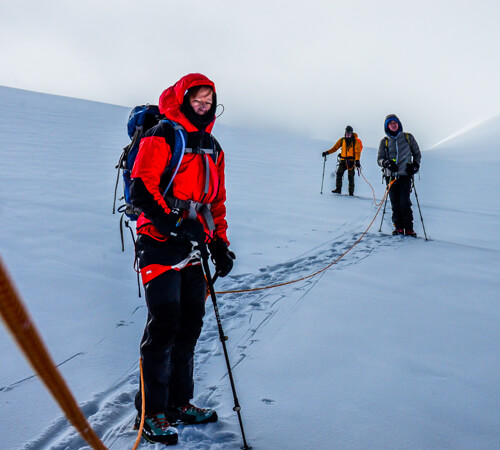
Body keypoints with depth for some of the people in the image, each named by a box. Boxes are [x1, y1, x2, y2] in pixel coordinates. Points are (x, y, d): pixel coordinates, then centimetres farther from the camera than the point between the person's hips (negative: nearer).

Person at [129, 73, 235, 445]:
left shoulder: (212, 147, 18)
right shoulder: (162, 136, -6)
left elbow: (216, 201, 22)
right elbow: (141, 190, -14)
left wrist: (220, 243, 14)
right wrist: (175, 225, -24)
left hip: (193, 247, 8)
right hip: (160, 245, -7)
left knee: (190, 325, 10)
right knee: (164, 324, -8)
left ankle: (179, 403, 23)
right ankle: (152, 412, 3)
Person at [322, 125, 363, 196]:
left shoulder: (355, 141, 0)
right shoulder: (342, 140, 9)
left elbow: (357, 152, -6)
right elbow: (335, 148, 8)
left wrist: (357, 161, -22)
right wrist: (327, 152, -6)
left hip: (351, 161, -3)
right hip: (343, 161, 3)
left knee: (350, 177, -3)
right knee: (339, 173, -15)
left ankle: (351, 192, 3)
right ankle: (338, 189, -13)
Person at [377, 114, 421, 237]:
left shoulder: (408, 137, 11)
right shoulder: (384, 141, 12)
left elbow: (417, 154, 18)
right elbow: (379, 159, 9)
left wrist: (415, 165, 1)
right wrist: (386, 163, -13)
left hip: (405, 175, -2)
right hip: (391, 176, 2)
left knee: (404, 203, -11)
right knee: (395, 204, 0)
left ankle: (409, 228, -2)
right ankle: (398, 227, 10)